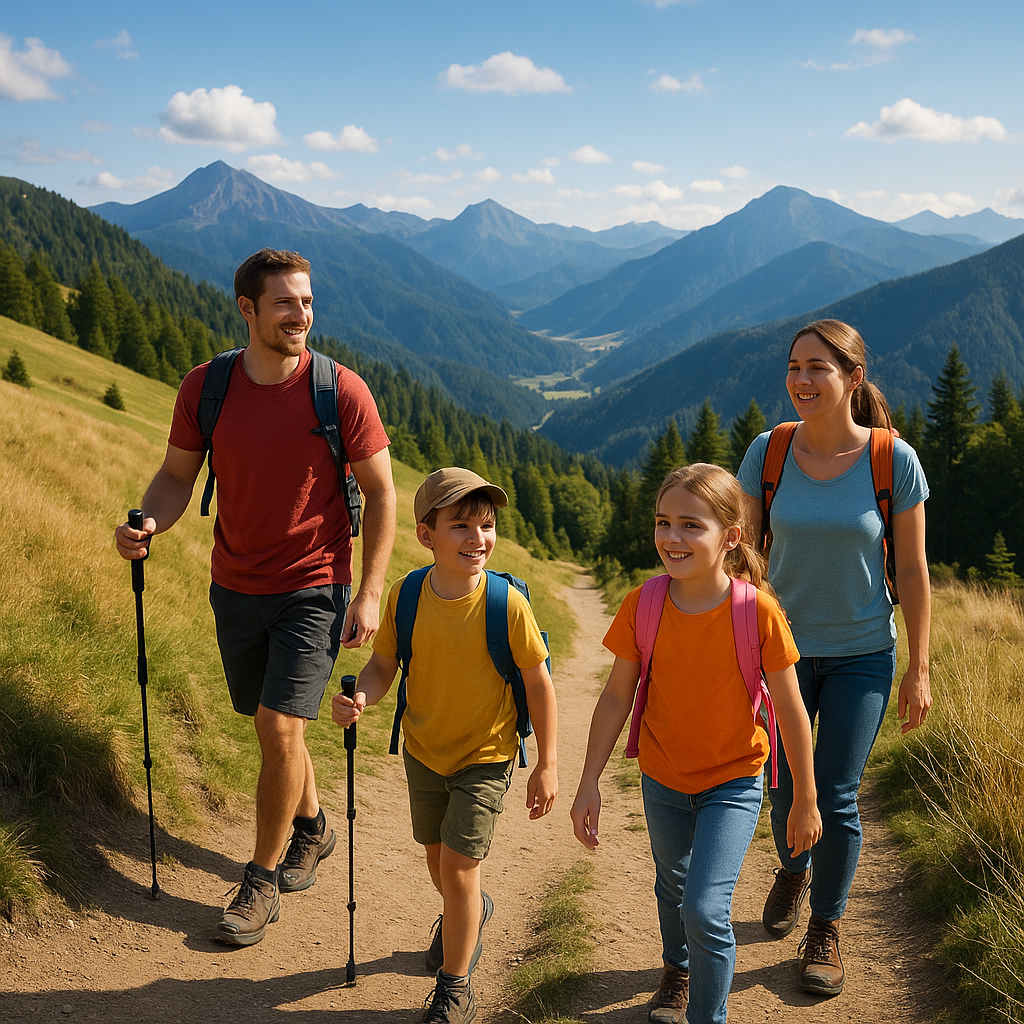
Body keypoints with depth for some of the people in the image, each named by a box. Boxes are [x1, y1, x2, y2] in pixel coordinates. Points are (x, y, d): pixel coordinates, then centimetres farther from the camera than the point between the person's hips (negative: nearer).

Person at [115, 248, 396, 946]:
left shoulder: (342, 392, -13)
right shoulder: (204, 388, -5)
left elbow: (380, 493, -6)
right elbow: (177, 475, 5)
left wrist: (370, 593, -11)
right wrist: (147, 524, -18)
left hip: (314, 587, -4)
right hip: (236, 587, 4)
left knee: (280, 725, -10)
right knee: (273, 725, 16)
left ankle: (262, 881, 10)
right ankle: (312, 827, 43)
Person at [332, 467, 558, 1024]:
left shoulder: (507, 604, -23)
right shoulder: (406, 595, -16)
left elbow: (538, 683, -13)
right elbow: (383, 664, -4)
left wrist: (547, 764, -8)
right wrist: (359, 698, -27)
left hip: (485, 754, -4)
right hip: (423, 750, 4)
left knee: (457, 867, -6)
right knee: (438, 858, 22)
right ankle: (472, 910, 57)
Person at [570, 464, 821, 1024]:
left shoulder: (757, 611, -23)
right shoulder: (641, 608, -16)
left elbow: (791, 712, -13)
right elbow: (615, 698, -5)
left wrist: (805, 803, -5)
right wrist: (589, 784, -5)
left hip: (732, 782, -3)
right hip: (662, 780, 3)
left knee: (706, 908, -15)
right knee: (672, 885, 25)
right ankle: (678, 972, 55)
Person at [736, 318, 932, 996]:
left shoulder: (894, 460, -13)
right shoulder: (768, 452, -8)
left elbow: (912, 570, -6)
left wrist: (918, 671, -4)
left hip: (862, 654, -2)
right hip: (783, 647, 2)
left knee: (837, 799, 0)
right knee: (786, 789, 12)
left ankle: (826, 929, 23)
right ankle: (793, 869, 45)